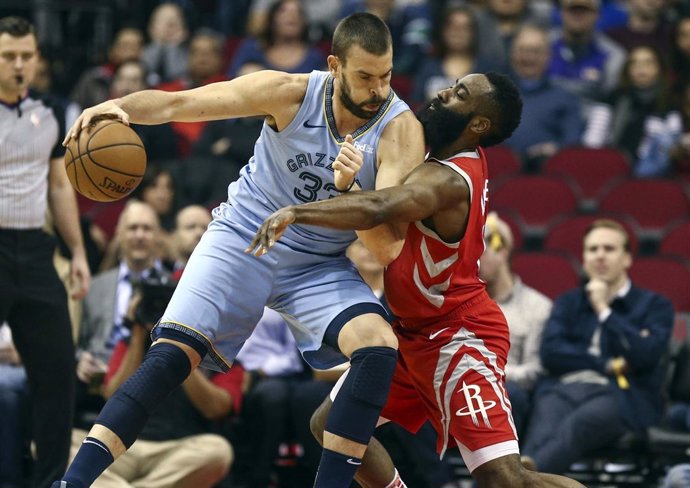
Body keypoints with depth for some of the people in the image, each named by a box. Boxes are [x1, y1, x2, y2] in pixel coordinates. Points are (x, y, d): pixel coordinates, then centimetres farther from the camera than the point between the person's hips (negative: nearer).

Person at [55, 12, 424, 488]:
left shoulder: (401, 129, -17)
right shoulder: (291, 93, -16)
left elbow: (382, 233, -26)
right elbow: (179, 103, -17)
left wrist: (348, 189, -45)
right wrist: (119, 105, -36)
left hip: (321, 265, 1)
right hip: (245, 236, -1)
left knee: (379, 347, -25)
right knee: (172, 355, -17)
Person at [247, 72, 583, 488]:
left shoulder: (449, 179, -26)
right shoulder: (464, 159, 2)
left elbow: (377, 209, -46)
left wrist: (295, 212, -53)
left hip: (458, 336, -10)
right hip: (416, 331, 10)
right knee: (331, 424, 13)